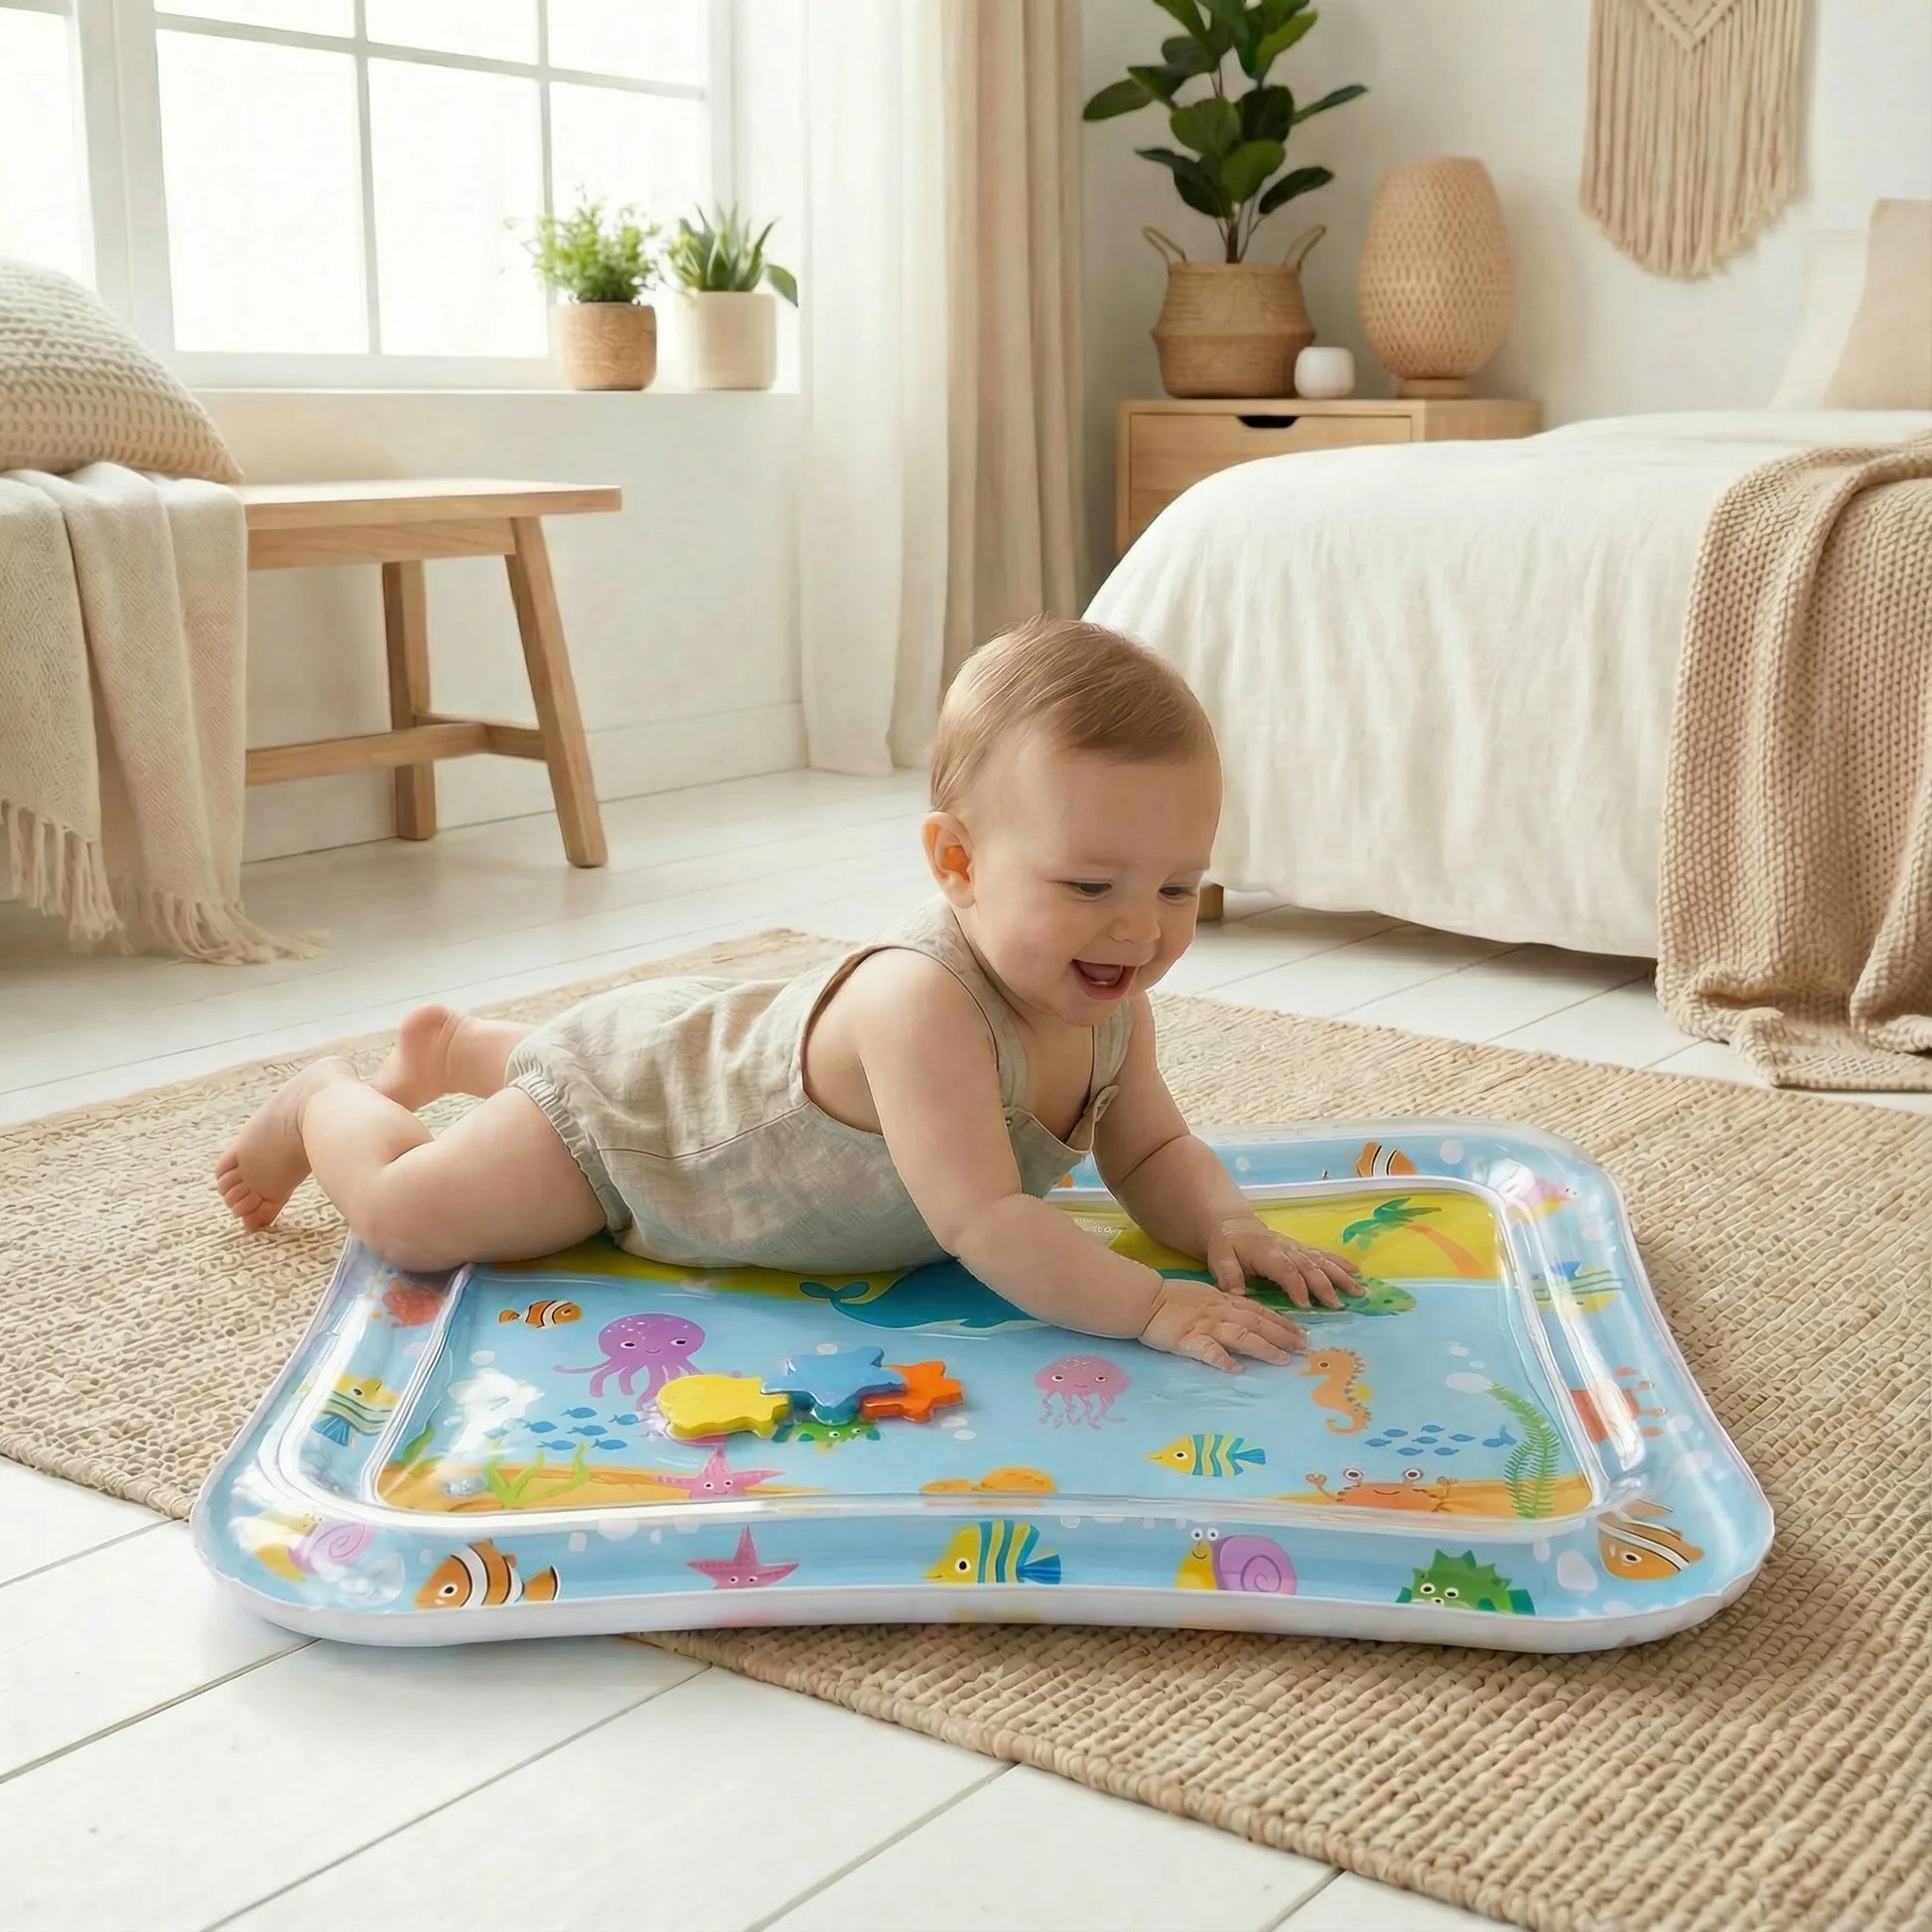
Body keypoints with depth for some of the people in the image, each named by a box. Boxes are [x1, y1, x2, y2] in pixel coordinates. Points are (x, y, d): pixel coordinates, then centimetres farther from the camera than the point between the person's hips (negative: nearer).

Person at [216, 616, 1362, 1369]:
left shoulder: (1110, 1007, -20)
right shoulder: (923, 1004, -47)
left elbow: (1155, 1153, -7)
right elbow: (982, 1225, -48)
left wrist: (1225, 1224, -27)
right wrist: (1155, 1308, -51)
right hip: (627, 1100, -8)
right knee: (408, 1215, -7)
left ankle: (450, 1046, 61)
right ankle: (326, 1100, 25)